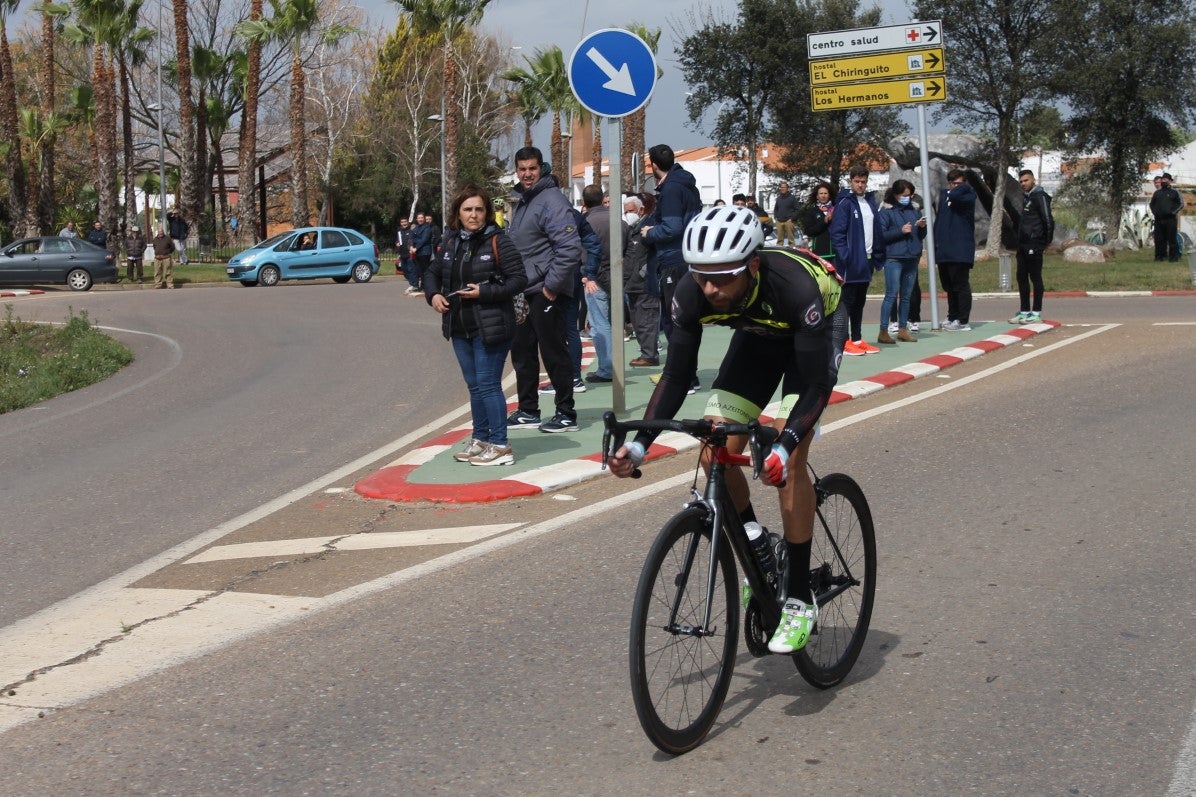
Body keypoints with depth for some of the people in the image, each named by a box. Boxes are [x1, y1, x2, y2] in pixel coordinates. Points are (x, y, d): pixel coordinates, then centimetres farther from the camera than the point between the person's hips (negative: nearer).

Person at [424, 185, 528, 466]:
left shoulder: (498, 241, -10)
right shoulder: (451, 243, 8)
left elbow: (519, 280, -13)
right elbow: (432, 272, 22)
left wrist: (484, 292, -20)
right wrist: (433, 294, 3)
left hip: (490, 328, -7)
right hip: (460, 329, 7)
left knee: (488, 385, -7)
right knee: (474, 385, 15)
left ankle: (500, 446, 0)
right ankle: (480, 439, 26)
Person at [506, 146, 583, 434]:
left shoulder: (551, 200, -14)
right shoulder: (521, 202, 16)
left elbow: (571, 248, -22)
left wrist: (551, 285, -20)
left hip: (547, 292, -9)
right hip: (524, 291, 9)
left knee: (553, 352, -5)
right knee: (521, 350, 13)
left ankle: (566, 414, 3)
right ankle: (528, 410, 23)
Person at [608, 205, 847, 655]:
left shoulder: (795, 288, -41)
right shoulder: (692, 295, -29)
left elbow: (817, 386, -38)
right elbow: (676, 376, -19)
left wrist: (784, 446, -53)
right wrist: (639, 444, -30)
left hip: (817, 328, -4)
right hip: (758, 335, 4)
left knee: (787, 461, -20)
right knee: (715, 457, -10)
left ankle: (800, 601, -9)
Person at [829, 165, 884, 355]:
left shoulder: (870, 201, 12)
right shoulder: (845, 203, -9)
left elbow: (877, 230, 16)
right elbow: (837, 232, -14)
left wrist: (878, 256, 10)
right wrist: (844, 257, -21)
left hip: (866, 261, 7)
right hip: (850, 262, -7)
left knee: (859, 302, 13)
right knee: (846, 301, -2)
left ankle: (857, 339, 20)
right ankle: (843, 341, 1)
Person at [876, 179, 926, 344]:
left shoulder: (914, 210, 14)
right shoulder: (886, 211, -1)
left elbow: (922, 236, 18)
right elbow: (881, 234, -8)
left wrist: (922, 227, -4)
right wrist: (900, 231, -16)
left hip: (912, 258, 6)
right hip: (894, 258, -6)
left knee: (906, 296, 10)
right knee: (891, 295, -9)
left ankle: (903, 329, 18)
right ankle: (883, 332, -8)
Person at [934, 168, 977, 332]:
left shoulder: (968, 195, -5)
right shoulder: (943, 194, 16)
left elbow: (955, 196, -28)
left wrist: (963, 187, -9)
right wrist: (935, 241, 15)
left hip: (960, 250, -8)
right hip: (943, 250, 8)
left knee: (961, 285, -6)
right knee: (949, 286, 15)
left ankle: (963, 321, -3)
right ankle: (952, 318, 25)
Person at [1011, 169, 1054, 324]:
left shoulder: (1039, 196, -9)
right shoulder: (1026, 197, 18)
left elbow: (1048, 219, -14)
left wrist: (1048, 240, -10)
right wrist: (1019, 240, 13)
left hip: (1034, 244, -9)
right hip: (1023, 244, 9)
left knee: (1035, 277, -4)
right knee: (1021, 277, 10)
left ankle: (1036, 313, -1)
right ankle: (1024, 311, 15)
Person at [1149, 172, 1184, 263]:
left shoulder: (1174, 192, 2)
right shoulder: (1157, 193, 14)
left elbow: (1181, 204, 1)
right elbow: (1152, 204, 23)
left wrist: (1173, 212, -10)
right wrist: (1154, 212, 6)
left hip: (1170, 219, -4)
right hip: (1158, 219, 4)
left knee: (1172, 238, -5)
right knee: (1159, 239, 5)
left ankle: (1173, 256, -1)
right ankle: (1159, 256, 13)